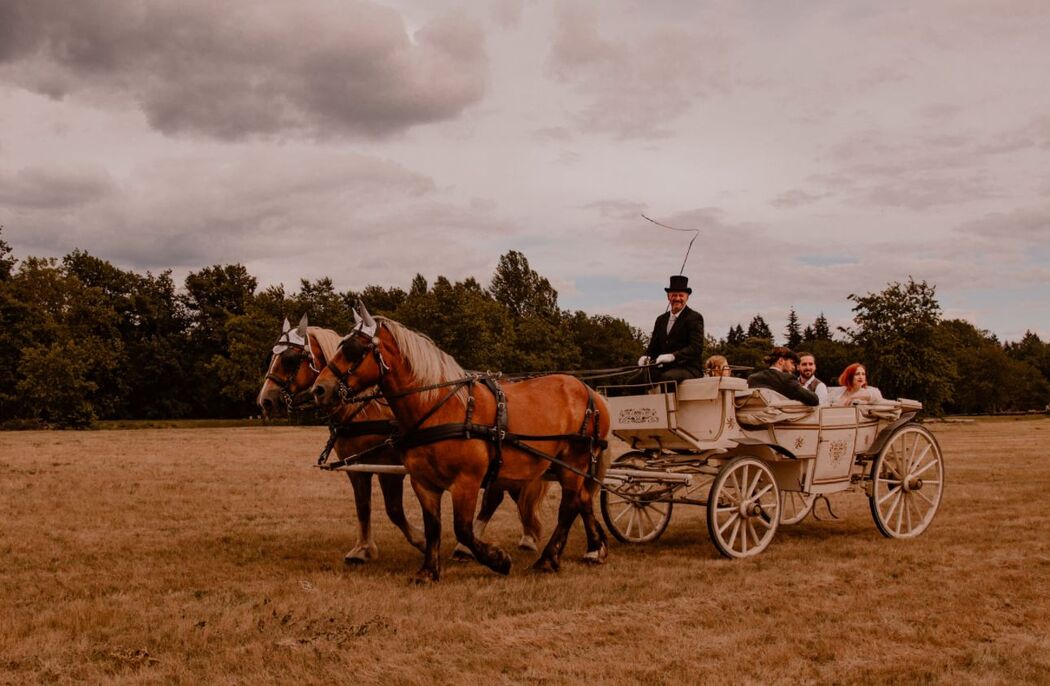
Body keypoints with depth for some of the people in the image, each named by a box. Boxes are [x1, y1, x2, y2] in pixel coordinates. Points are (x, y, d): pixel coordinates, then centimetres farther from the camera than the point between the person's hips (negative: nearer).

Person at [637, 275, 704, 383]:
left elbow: (696, 347, -11)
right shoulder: (661, 319, 20)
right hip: (666, 369, 6)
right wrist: (646, 357, -4)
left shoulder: (694, 318, 1)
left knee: (667, 377, -36)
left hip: (688, 369, -6)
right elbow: (653, 346, 20)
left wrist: (673, 356, -25)